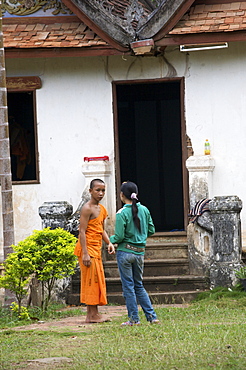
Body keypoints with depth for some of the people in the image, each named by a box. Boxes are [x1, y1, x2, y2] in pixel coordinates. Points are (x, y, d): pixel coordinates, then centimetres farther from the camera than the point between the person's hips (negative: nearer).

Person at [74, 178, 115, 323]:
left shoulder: (102, 209, 16)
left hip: (96, 250, 9)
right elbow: (82, 232, -16)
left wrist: (109, 243, 6)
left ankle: (94, 314, 11)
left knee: (98, 281, 8)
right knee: (91, 280, -9)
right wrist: (85, 253, -21)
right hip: (88, 249, -9)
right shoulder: (87, 208, -12)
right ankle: (92, 315, -8)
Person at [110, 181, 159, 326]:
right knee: (139, 285, 16)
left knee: (128, 285, 3)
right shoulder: (144, 210, 2)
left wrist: (111, 239, 6)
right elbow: (151, 230, 8)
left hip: (125, 252, -5)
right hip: (140, 252, 5)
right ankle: (152, 316, 9)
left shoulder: (122, 214, -13)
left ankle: (134, 318, 4)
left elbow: (119, 237, -15)